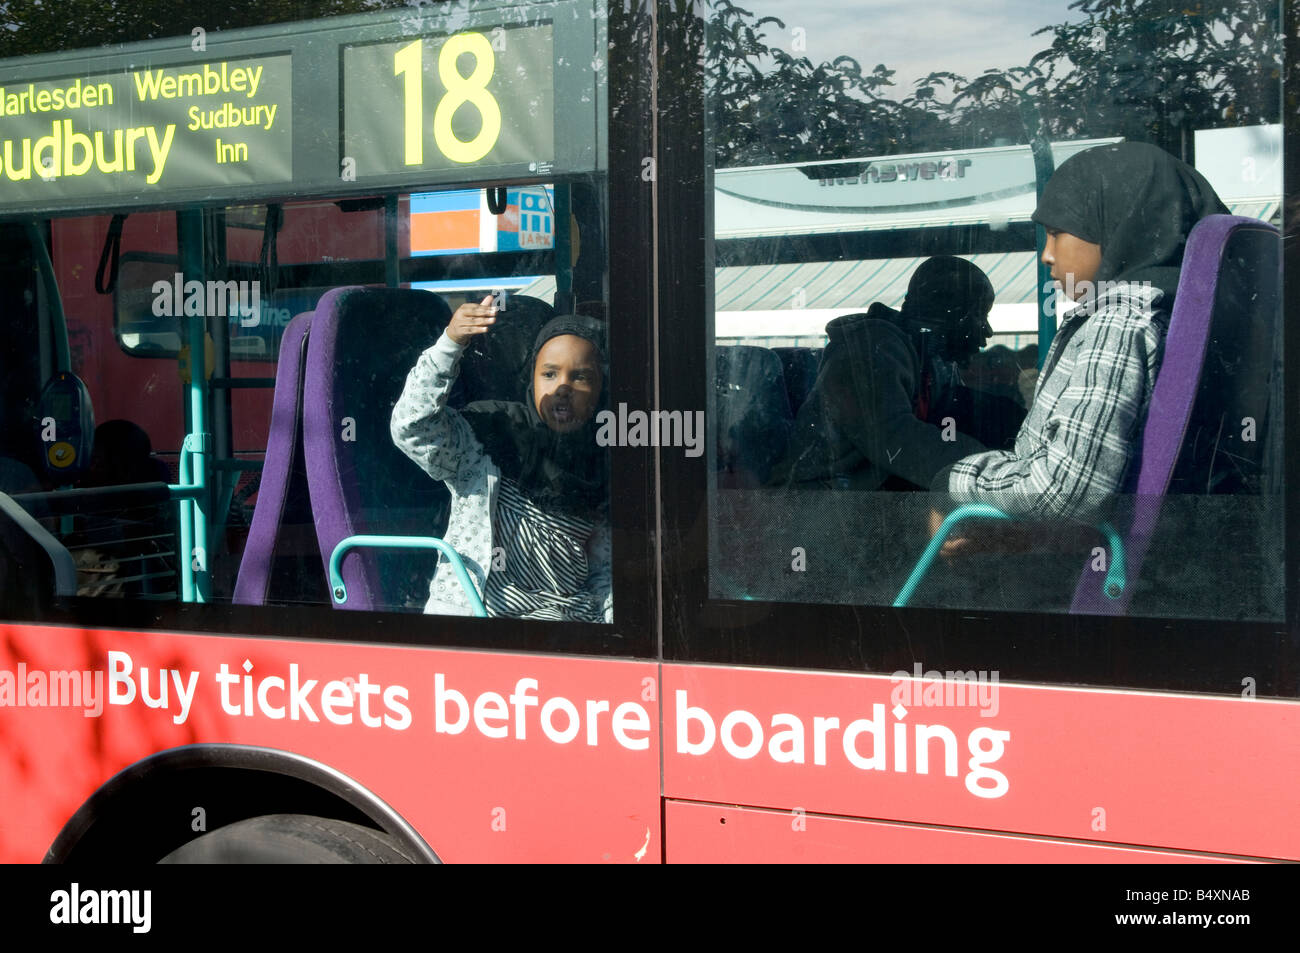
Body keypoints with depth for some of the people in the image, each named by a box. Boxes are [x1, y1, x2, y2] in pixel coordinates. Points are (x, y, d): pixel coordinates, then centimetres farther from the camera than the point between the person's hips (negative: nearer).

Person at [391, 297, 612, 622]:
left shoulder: (605, 468, 11)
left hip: (566, 614, 2)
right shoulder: (482, 440, 3)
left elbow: (605, 569, 15)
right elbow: (412, 427, -16)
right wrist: (450, 343, -27)